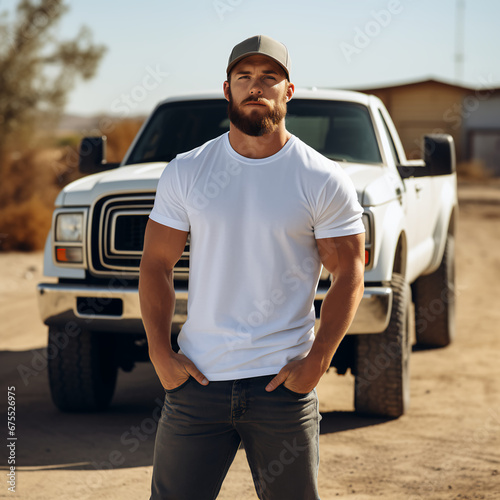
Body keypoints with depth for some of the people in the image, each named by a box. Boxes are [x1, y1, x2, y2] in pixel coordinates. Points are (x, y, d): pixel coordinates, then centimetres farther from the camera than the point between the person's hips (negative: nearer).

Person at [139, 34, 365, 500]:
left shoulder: (324, 182, -1)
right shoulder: (185, 172, 4)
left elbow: (349, 277, 0)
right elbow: (156, 265, 7)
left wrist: (316, 362, -9)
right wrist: (159, 353, -3)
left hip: (284, 383, -1)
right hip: (197, 377, 1)